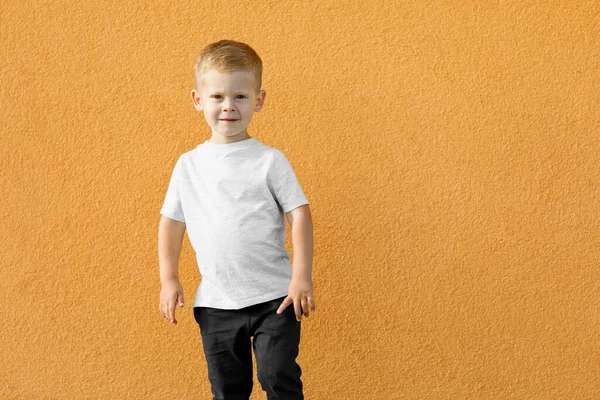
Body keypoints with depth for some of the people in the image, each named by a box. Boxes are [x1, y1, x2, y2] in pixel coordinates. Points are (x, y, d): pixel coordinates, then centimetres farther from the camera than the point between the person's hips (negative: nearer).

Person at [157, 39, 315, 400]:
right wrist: (169, 279, 3)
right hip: (216, 302, 3)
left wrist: (302, 276, -14)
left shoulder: (270, 160, -4)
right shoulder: (189, 165, 6)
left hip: (273, 297, -3)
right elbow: (172, 221, 11)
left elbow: (300, 216, -6)